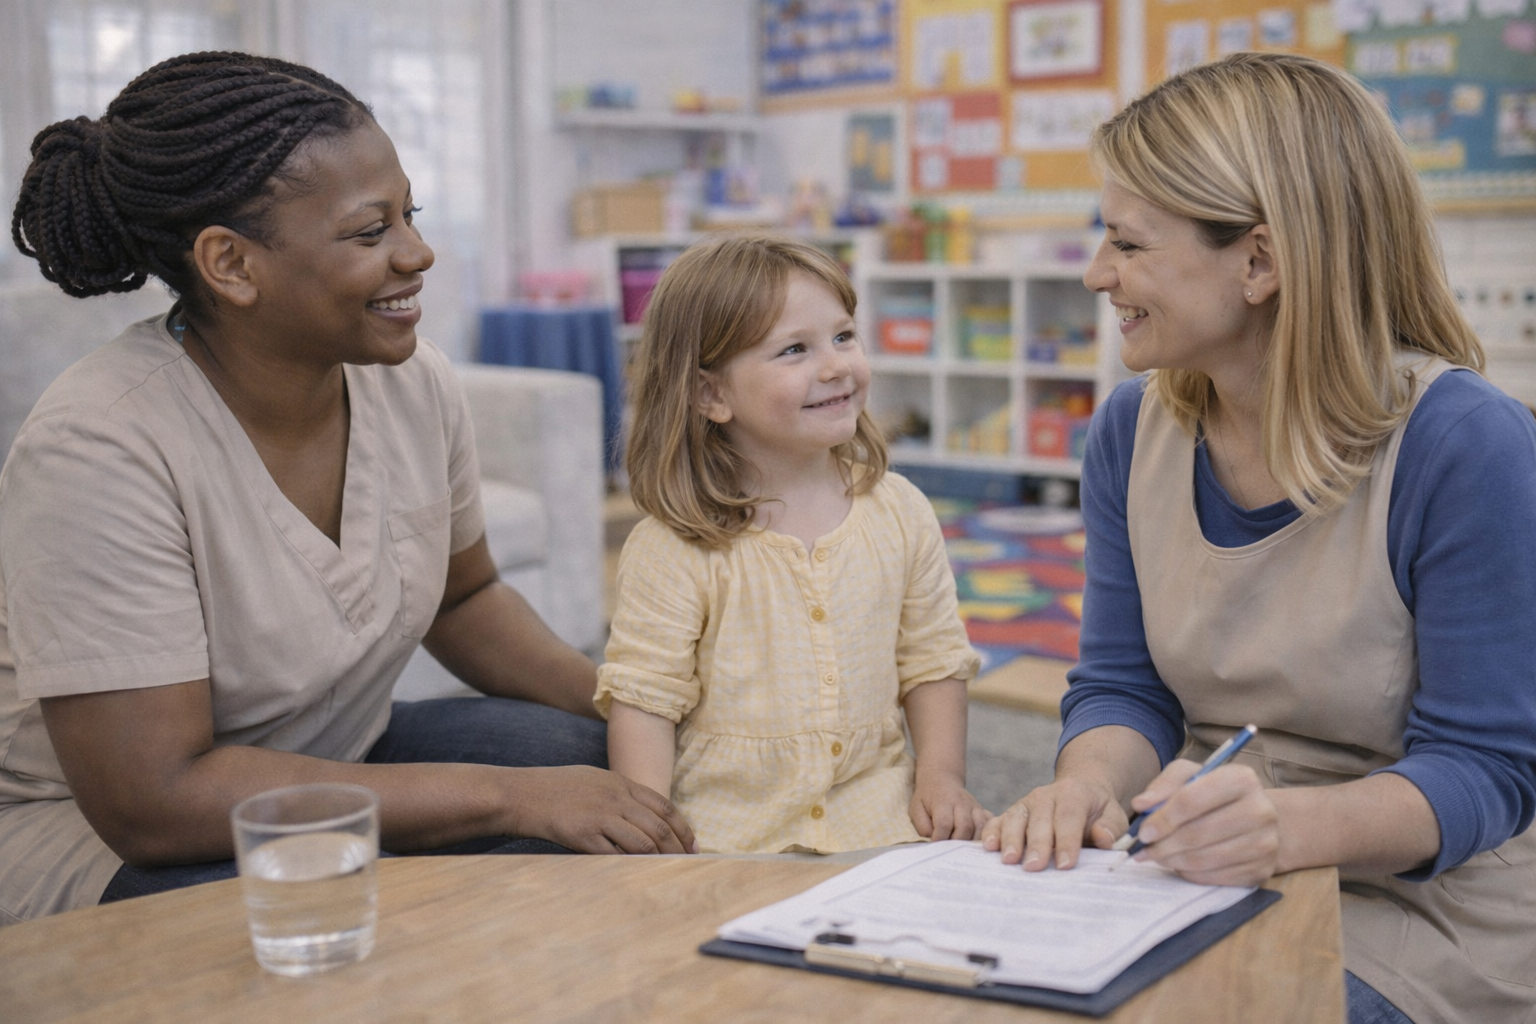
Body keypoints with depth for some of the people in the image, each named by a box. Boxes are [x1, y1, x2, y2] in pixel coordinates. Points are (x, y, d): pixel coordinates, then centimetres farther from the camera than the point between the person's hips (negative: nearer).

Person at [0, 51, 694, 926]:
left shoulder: (413, 381, -8)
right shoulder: (98, 450, -28)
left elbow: (462, 596, 11)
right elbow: (153, 801, -30)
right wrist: (508, 796, -29)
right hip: (109, 845, -6)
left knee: (595, 759, -16)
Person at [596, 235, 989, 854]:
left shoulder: (900, 514, 5)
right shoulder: (673, 549, -9)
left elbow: (932, 662, 13)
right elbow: (644, 698, -7)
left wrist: (942, 777, 1)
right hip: (724, 836, -4)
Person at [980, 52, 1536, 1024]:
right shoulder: (1133, 431, 1)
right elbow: (1123, 685, 4)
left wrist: (1294, 823, -35)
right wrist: (1090, 786, -20)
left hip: (1415, 908, -5)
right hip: (1206, 882, 5)